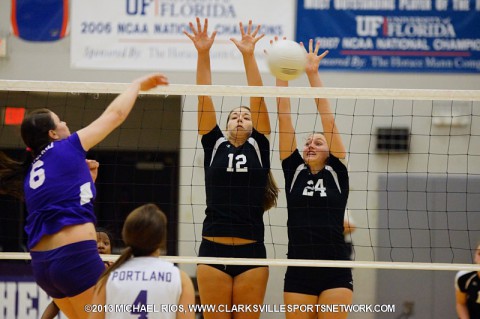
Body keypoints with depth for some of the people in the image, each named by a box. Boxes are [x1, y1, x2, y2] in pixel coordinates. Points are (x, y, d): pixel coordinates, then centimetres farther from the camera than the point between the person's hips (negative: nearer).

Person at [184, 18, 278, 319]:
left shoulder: (259, 146, 9)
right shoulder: (214, 145, 10)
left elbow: (258, 99, 1)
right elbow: (205, 98, 3)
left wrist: (249, 55, -8)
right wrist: (203, 54, -6)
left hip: (251, 252, 0)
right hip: (213, 251, 0)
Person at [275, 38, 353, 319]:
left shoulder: (337, 173, 7)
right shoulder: (294, 171, 11)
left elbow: (328, 119, 4)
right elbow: (285, 119, 9)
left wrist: (313, 74, 3)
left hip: (336, 273, -2)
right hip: (298, 272, 2)